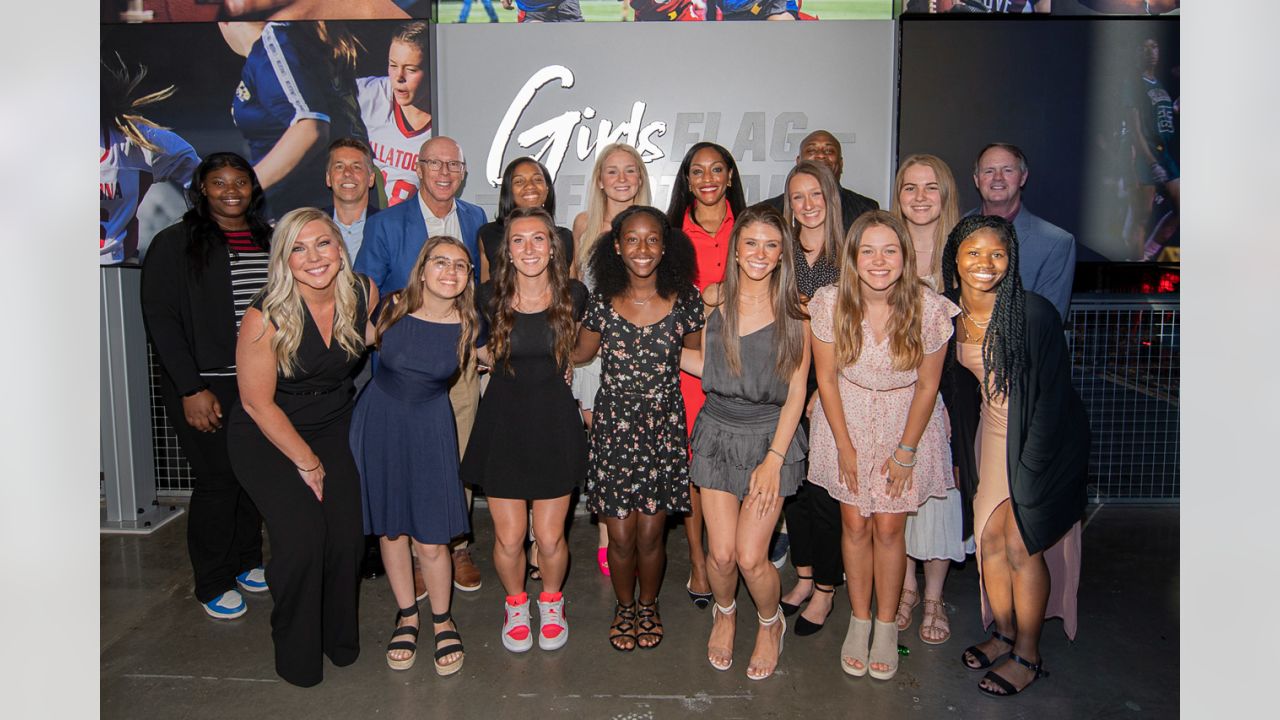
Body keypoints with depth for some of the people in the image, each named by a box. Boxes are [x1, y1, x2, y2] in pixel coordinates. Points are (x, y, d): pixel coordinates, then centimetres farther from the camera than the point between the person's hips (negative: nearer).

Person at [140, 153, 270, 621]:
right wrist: (191, 389, -13)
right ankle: (213, 583, 18)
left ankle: (247, 562, 30)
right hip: (206, 386, -4)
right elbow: (161, 320, -7)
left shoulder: (269, 240, 10)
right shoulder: (175, 244, -3)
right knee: (216, 478, 1)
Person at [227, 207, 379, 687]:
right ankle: (296, 654, 10)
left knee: (347, 535, -7)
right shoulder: (266, 316, -23)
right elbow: (258, 403, -14)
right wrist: (306, 462, -8)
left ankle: (339, 640, 21)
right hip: (266, 437, -4)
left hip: (333, 427, 4)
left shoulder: (363, 294, -11)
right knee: (302, 536, -17)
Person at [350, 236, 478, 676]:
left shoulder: (469, 326, -10)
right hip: (379, 422, 1)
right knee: (390, 528, 12)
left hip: (430, 428, -1)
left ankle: (441, 619, 23)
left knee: (431, 540, -2)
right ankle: (407, 616, 33)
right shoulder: (391, 309, -10)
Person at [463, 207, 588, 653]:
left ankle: (552, 601, 34)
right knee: (508, 537, 4)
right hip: (503, 420, 0)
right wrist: (494, 358, 3)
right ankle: (515, 604, 34)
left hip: (554, 420, 0)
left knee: (550, 538, 3)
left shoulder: (573, 295, -6)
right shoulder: (490, 297, -7)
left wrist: (564, 362, 5)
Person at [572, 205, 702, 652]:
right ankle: (624, 607, 34)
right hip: (614, 428, 0)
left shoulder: (684, 301, -5)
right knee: (620, 536, 7)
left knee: (650, 534, 8)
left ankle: (649, 606, 35)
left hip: (663, 430, 0)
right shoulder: (603, 302, -4)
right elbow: (580, 353, 11)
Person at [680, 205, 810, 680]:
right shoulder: (713, 299, -1)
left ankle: (770, 624, 28)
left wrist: (774, 459, -10)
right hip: (718, 434, 2)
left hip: (771, 436, -2)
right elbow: (708, 366, 7)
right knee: (721, 553, 1)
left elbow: (796, 392, -6)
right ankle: (725, 613, 36)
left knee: (751, 557, -6)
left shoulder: (794, 311, -8)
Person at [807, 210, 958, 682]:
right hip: (846, 418, 1)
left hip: (905, 422, -1)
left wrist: (905, 452, -6)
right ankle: (859, 620, 25)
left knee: (888, 529, 3)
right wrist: (845, 447, -5)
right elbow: (827, 378, -8)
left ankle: (886, 625, 23)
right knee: (855, 524, 6)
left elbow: (927, 385, -9)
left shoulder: (929, 309, -20)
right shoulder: (830, 303, -18)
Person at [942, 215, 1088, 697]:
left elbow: (1053, 395, -18)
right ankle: (1004, 632, 30)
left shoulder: (1034, 313, -23)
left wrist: (1030, 468, -17)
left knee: (1022, 545, -2)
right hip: (991, 434, 6)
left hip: (1044, 440, -6)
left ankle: (1028, 655, 16)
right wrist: (958, 450, 8)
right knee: (989, 536, 9)